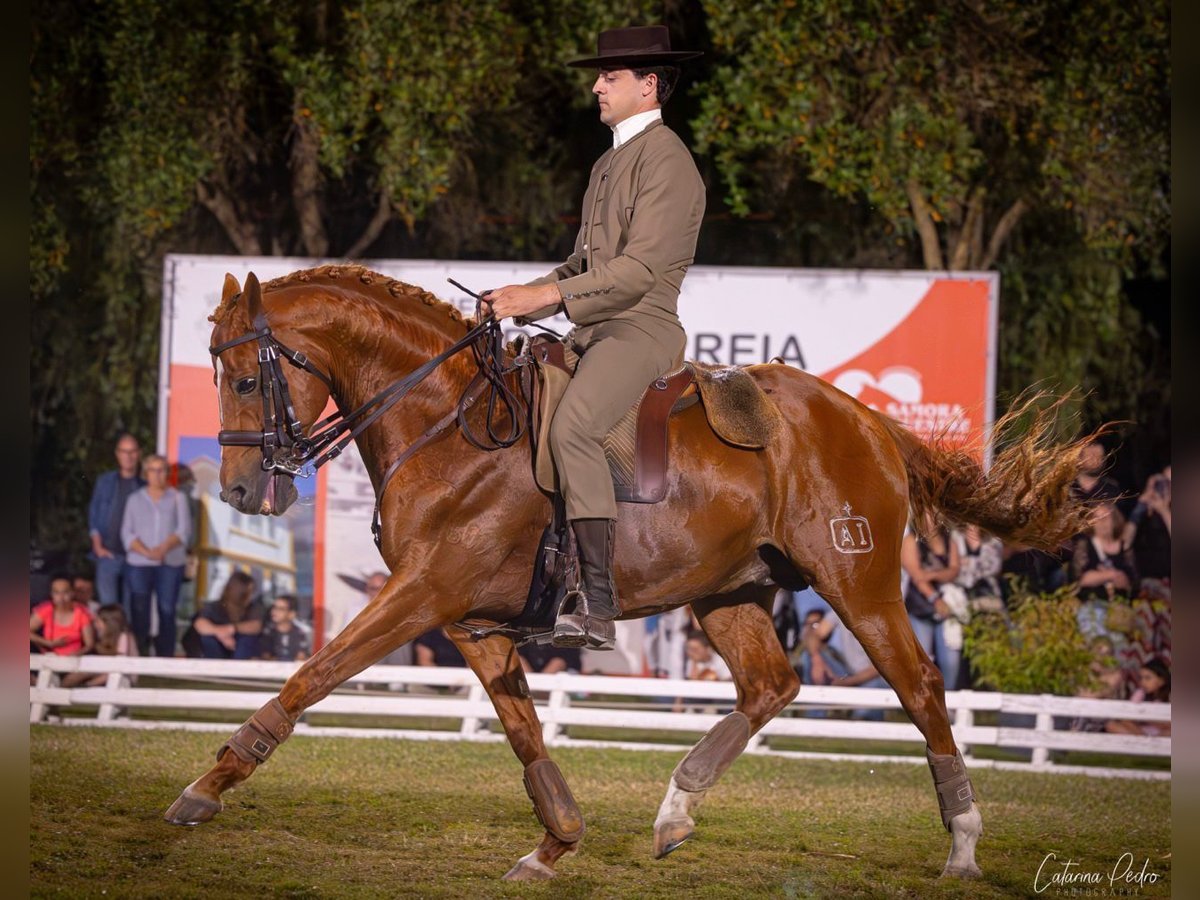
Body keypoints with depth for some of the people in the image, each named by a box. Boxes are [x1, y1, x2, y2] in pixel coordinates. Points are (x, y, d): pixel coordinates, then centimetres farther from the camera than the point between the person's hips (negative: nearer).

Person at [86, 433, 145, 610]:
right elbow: (93, 515, 10)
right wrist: (98, 547, 0)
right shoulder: (104, 482, 9)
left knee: (130, 607, 2)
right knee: (108, 604, -5)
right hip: (108, 554, 0)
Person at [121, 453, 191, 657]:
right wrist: (146, 552, -14)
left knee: (167, 610, -4)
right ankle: (140, 655, -4)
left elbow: (184, 529, 0)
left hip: (170, 563, 0)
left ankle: (165, 656, -1)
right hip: (139, 564, 0)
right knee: (139, 612, -6)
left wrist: (164, 547, -18)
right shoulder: (135, 499, 13)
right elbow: (127, 533, 4)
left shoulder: (177, 498, 11)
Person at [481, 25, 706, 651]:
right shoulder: (612, 162, 23)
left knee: (572, 427, -33)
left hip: (640, 330, -11)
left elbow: (638, 269, -18)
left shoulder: (664, 160, -9)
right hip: (591, 333, 11)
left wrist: (547, 296, -21)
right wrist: (522, 299, 8)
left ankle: (598, 606, -38)